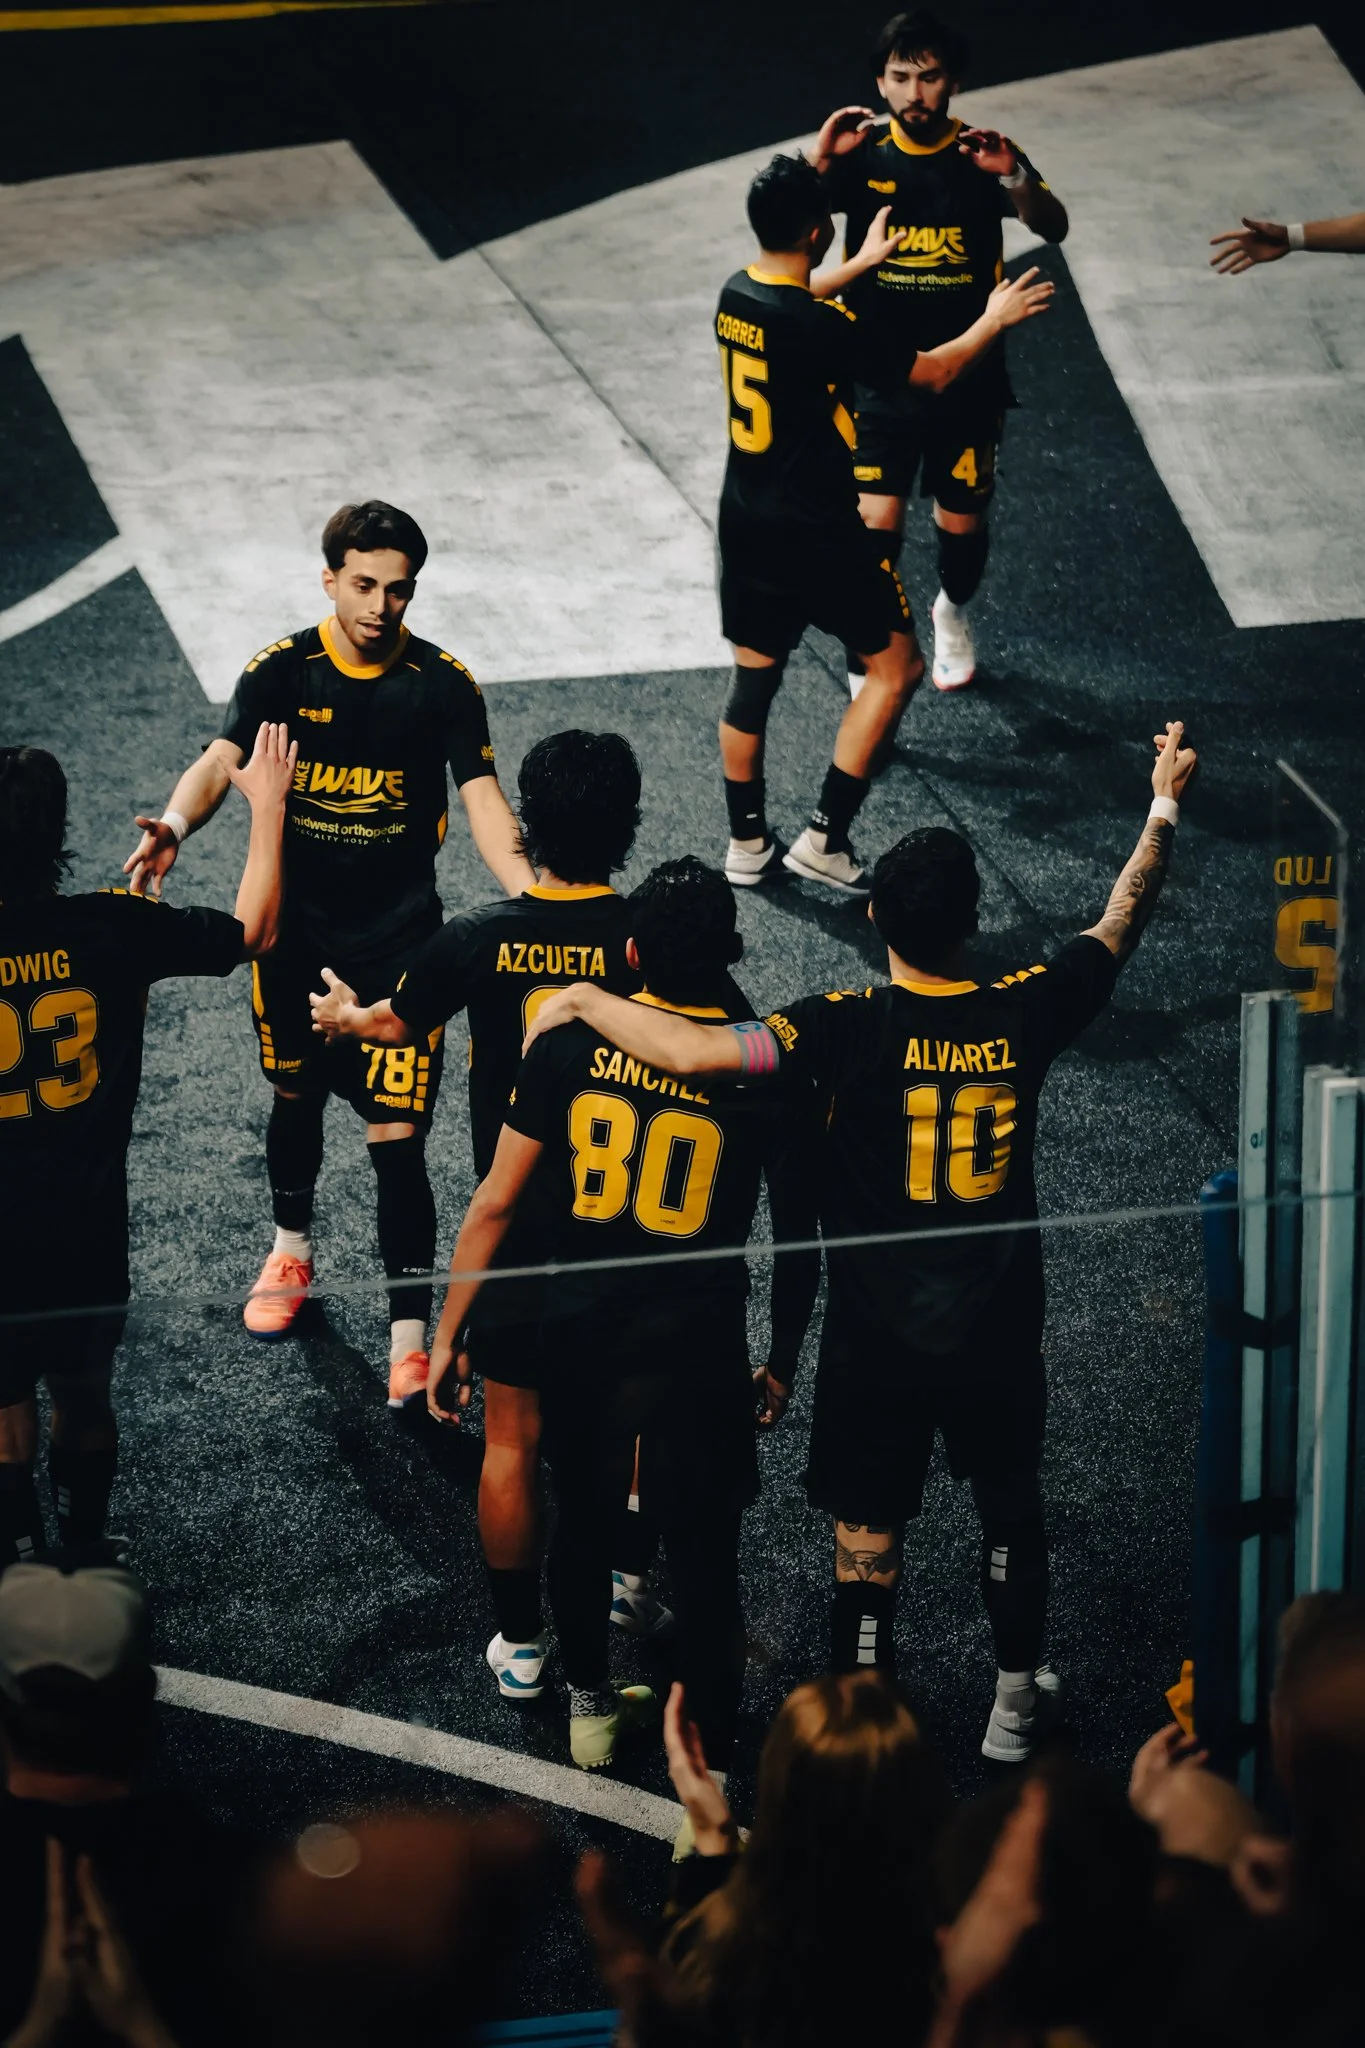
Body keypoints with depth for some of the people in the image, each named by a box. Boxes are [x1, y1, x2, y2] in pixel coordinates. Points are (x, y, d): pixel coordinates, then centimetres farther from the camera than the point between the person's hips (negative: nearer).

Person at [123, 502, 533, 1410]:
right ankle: (292, 1252, 48)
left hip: (398, 935, -2)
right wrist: (173, 827, -39)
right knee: (296, 1097, 21)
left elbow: (484, 801, -13)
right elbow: (222, 762, -17)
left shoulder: (444, 684, -8)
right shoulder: (282, 672, -6)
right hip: (296, 925, 2)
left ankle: (411, 1338, 0)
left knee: (397, 1138, -7)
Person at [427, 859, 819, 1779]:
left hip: (582, 1333, 2)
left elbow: (495, 1202, -4)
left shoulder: (571, 1044, -8)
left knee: (583, 1522, 24)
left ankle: (591, 1705, 42)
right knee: (704, 1557, 10)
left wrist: (449, 1333, 6)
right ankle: (711, 1763, 19)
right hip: (698, 1348, -2)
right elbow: (800, 1244, -3)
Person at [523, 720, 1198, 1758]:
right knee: (1012, 1509, 24)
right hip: (1000, 1332, 3)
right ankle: (1017, 1700, 39)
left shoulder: (848, 1028, -22)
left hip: (878, 1339, -3)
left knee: (867, 1536, 11)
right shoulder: (1024, 1015, -13)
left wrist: (583, 999, -16)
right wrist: (1166, 804, 17)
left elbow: (691, 1051, -32)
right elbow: (1122, 922, 4)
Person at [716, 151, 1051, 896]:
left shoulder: (736, 297, -2)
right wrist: (993, 320, 3)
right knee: (895, 666, 7)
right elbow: (932, 372, -14)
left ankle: (747, 847, 24)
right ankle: (825, 839, 5)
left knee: (753, 675, 16)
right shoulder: (819, 327, -25)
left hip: (746, 524, 8)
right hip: (817, 534, -8)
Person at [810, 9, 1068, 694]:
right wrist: (820, 158, -32)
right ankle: (868, 672, 0)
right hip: (879, 382, -1)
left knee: (963, 523, 14)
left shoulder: (982, 156, -7)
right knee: (876, 525, -11)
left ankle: (953, 612, 46)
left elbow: (1053, 228, -19)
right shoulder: (863, 156, -5)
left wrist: (1016, 177, -39)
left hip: (967, 382, 1)